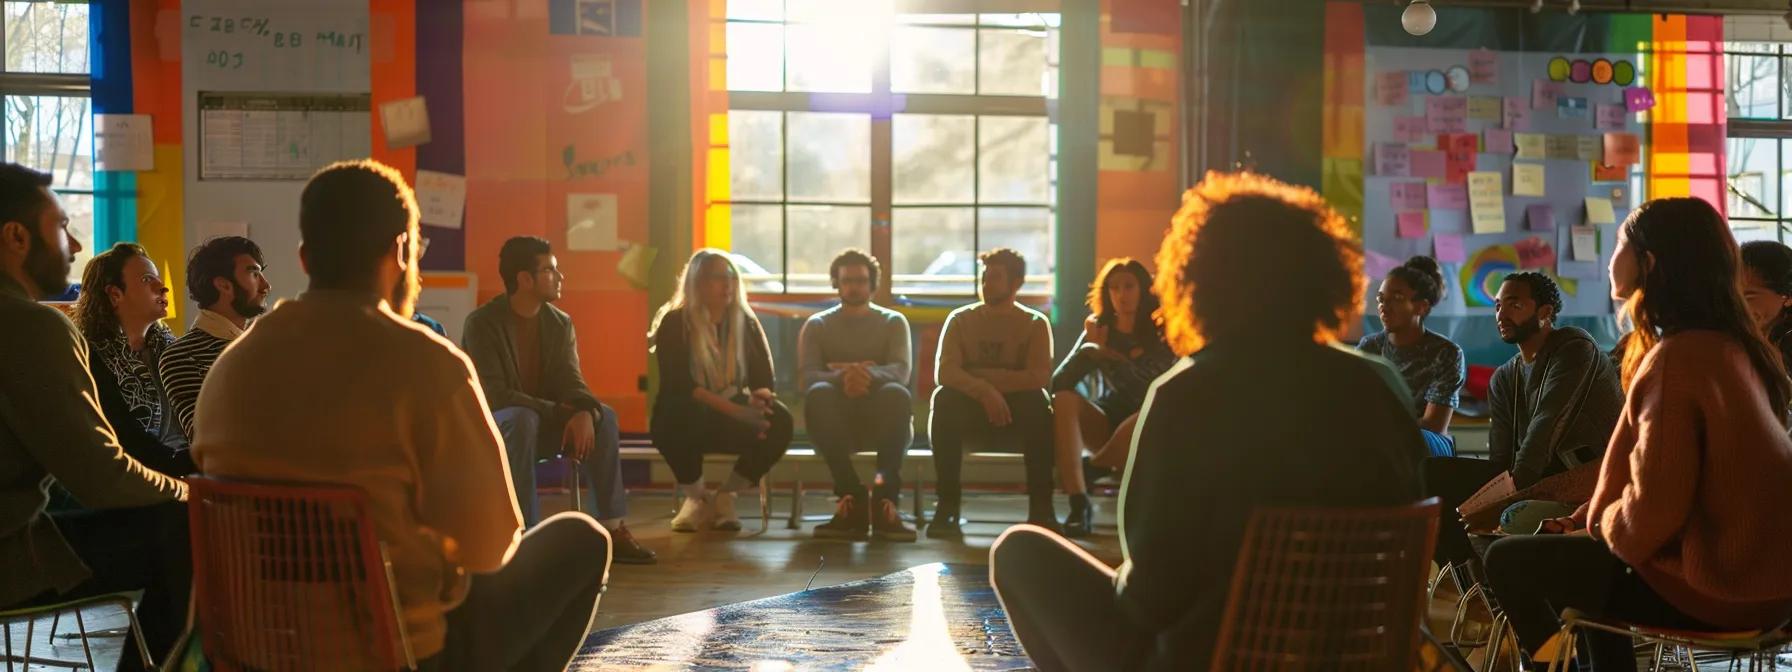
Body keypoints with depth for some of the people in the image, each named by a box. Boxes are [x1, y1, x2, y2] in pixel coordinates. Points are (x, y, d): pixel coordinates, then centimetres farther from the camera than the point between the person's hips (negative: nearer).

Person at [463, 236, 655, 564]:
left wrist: (585, 412, -30)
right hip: (492, 423, -5)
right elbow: (493, 393, -24)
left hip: (545, 418, 5)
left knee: (604, 417, -19)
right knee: (523, 419, -38)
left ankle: (610, 529, -18)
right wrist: (559, 412, -26)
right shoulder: (482, 323, -16)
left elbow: (572, 381, -5)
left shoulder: (560, 323, 2)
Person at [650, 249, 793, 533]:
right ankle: (696, 497, -12)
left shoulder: (745, 322, 6)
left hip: (733, 417, 4)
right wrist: (733, 408, -31)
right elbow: (678, 384, -18)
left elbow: (764, 378, 2)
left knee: (780, 421, -26)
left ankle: (725, 497, -8)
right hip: (685, 422, -4)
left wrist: (760, 396, -25)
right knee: (684, 414, -39)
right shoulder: (675, 324, -7)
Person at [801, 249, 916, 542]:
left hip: (881, 421, 0)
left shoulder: (893, 322, 11)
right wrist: (841, 377, -31)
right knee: (817, 394, -33)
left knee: (897, 394, -34)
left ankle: (885, 500, -39)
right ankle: (852, 497, -37)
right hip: (836, 423, 1)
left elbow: (901, 371, -9)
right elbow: (807, 376, -7)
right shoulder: (817, 325, 12)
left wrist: (870, 374, -34)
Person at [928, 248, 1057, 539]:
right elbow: (944, 371, -10)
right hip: (971, 409, 1)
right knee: (944, 398, -32)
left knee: (1039, 403, -33)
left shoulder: (1035, 323, 3)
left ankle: (1041, 509, -33)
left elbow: (1040, 378, -12)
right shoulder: (961, 319, 5)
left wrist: (982, 377, -16)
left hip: (1015, 411, -1)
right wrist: (984, 390, -27)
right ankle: (947, 507, -34)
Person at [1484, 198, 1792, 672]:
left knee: (1508, 560, -1)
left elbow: (1655, 507, -25)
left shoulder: (1678, 357, -21)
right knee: (1574, 550, 27)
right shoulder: (1728, 345, 10)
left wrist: (1603, 525, -4)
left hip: (1709, 585, -9)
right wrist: (1590, 519, 13)